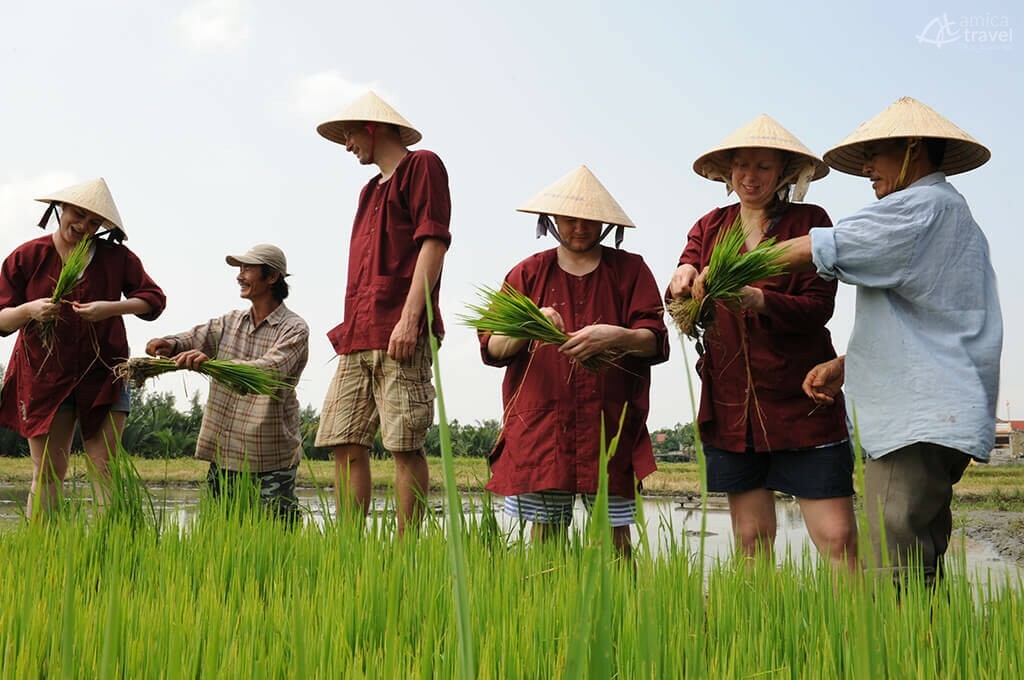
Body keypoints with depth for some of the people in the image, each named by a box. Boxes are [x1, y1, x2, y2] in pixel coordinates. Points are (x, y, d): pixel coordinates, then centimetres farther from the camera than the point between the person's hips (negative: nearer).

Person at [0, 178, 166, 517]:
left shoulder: (117, 258, 2)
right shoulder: (27, 256, 0)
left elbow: (154, 299, 1)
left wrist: (112, 308, -16)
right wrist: (28, 310, -23)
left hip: (103, 375, 0)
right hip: (44, 375, 0)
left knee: (105, 468, -4)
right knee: (47, 473, -1)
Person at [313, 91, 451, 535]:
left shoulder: (422, 166, 5)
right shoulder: (371, 190, 29)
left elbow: (433, 241, -8)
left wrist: (409, 318, -17)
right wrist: (350, 331, 18)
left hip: (400, 336, -8)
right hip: (357, 338, 8)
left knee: (405, 445, -8)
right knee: (346, 445, 2)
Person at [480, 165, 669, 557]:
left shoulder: (629, 270, 10)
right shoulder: (529, 273, 13)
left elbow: (656, 342, -1)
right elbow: (491, 348, 5)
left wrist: (615, 336, -21)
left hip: (610, 426, -1)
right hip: (539, 426, 1)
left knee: (614, 538, -3)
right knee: (545, 535, 0)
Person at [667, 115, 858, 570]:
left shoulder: (810, 221, 1)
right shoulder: (710, 227, 12)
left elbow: (819, 307, -9)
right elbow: (679, 296, -2)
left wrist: (758, 300, -27)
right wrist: (685, 275, -26)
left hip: (800, 400, -3)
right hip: (730, 403, 3)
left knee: (837, 539, -8)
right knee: (751, 542, 8)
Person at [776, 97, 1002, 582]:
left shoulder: (923, 205, -8)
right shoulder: (952, 216, 24)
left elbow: (816, 250, -14)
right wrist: (845, 364, 13)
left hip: (920, 422, -10)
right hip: (936, 418, 10)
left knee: (896, 581, -14)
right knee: (917, 575, 10)